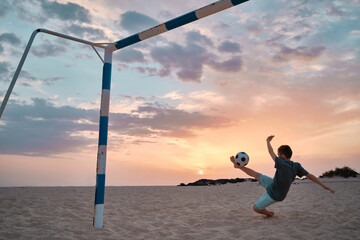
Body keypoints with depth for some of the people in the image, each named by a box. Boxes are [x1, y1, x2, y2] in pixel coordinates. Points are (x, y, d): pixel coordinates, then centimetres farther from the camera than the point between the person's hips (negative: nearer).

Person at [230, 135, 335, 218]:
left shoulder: (282, 163, -32)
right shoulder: (296, 166, -12)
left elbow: (271, 152, -19)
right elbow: (310, 176, -12)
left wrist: (268, 141, -1)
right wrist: (325, 186, -3)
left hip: (273, 195, -8)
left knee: (255, 208, 5)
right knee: (257, 175, 10)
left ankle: (269, 213, 27)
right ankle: (238, 165, 19)